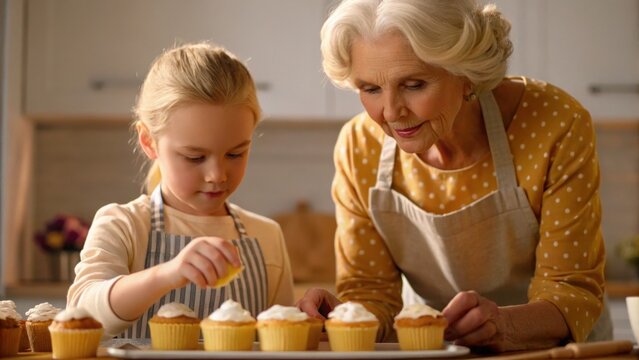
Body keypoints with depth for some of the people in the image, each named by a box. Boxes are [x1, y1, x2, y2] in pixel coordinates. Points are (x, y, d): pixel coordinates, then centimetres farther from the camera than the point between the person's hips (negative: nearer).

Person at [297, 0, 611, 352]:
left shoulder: (555, 125, -19)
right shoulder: (358, 148, -11)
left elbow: (572, 291, -16)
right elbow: (371, 289, -4)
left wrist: (502, 324, -36)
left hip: (549, 351, -1)